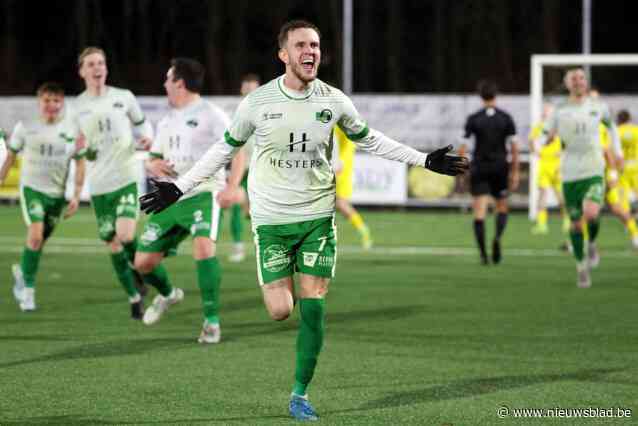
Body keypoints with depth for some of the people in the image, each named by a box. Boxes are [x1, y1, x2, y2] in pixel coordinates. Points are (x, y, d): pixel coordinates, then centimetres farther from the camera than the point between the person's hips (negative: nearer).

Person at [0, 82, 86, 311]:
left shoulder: (72, 130, -2)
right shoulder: (25, 127, -4)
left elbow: (80, 163, 5)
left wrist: (76, 196, 1)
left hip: (57, 193, 3)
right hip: (31, 187, -3)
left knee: (41, 241, 12)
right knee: (35, 234, -21)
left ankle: (21, 272, 42)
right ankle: (28, 288, -10)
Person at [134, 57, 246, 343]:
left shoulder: (211, 116, -4)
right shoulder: (167, 121, 19)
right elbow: (153, 158, 25)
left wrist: (231, 188, -22)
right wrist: (152, 165, -1)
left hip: (202, 194, -7)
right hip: (170, 199, 7)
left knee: (203, 247, -32)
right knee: (143, 262, 6)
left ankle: (212, 322, -23)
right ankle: (168, 294, 40)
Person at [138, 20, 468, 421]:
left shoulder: (334, 101, -2)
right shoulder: (257, 102, -7)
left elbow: (369, 139, 15)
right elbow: (225, 148, 7)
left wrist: (426, 160, 12)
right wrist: (178, 188, 4)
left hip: (318, 216, 2)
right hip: (271, 219, -1)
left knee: (313, 308, -3)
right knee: (280, 310, -8)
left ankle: (300, 393, 10)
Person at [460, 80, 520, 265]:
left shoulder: (473, 119, -2)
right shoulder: (506, 118, 0)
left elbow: (463, 147, -5)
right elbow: (514, 147, -2)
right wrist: (515, 172, 3)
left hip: (479, 168, -1)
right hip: (500, 167, 1)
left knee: (479, 212, 0)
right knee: (502, 208, 16)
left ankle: (483, 253, -9)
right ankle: (497, 237, -12)